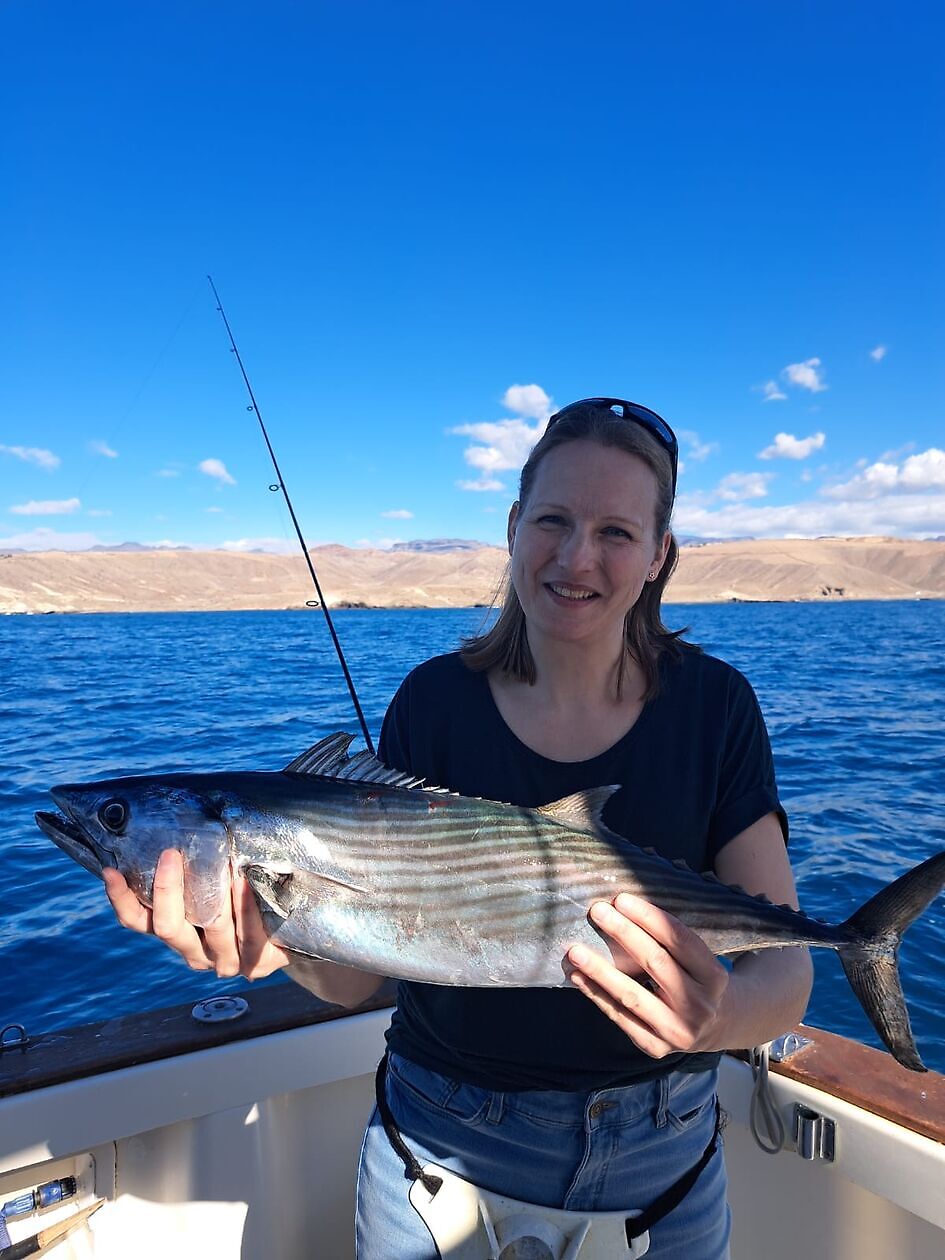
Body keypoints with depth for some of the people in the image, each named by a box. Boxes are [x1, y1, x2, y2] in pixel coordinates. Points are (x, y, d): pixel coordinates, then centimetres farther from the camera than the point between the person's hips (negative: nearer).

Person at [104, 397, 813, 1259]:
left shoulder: (713, 705, -11)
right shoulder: (434, 702, -12)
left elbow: (784, 970, -14)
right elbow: (362, 972, -11)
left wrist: (724, 1015, -36)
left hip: (661, 1154, 1)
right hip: (441, 1142, 1)